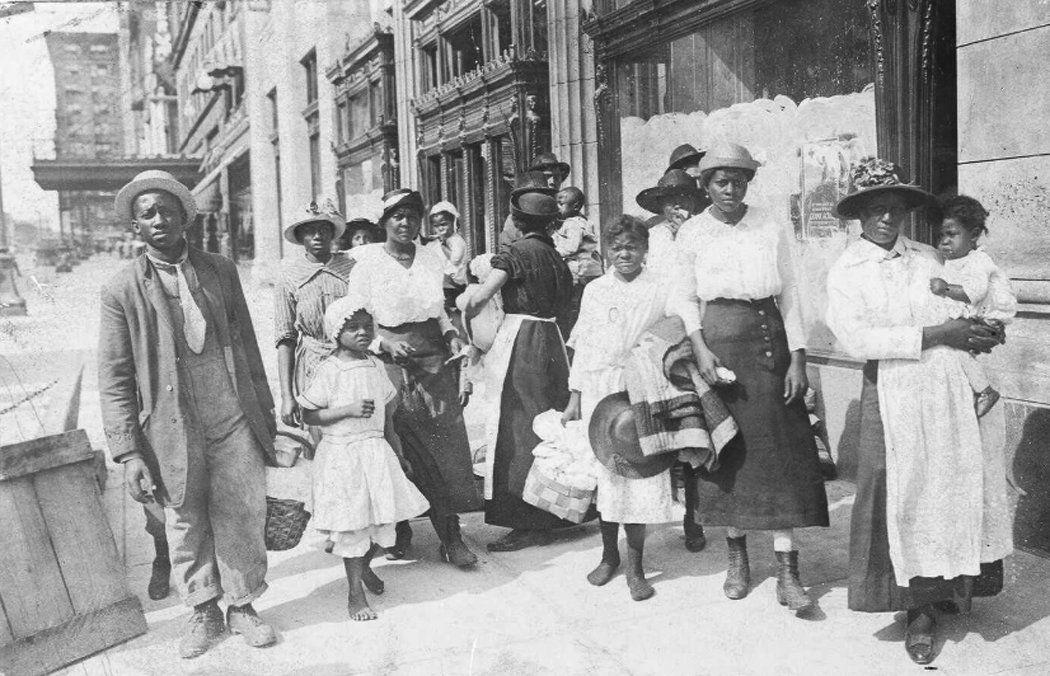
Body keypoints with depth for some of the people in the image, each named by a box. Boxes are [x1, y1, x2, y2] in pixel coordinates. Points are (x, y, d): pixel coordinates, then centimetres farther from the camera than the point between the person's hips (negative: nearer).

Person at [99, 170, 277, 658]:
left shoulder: (221, 271, 5)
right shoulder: (121, 290, -3)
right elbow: (113, 379, -3)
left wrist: (265, 413, 11)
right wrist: (129, 453, -8)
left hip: (235, 423, 1)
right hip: (172, 433, -1)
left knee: (242, 518, 7)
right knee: (186, 525, 12)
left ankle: (242, 607, 28)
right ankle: (203, 612, 33)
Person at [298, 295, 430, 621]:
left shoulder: (376, 366, 7)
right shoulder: (329, 371, -11)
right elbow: (308, 415, -12)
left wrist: (391, 438, 15)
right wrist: (348, 410, -20)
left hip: (376, 451, 6)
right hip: (342, 455, -6)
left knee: (384, 518, 9)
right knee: (352, 524, 0)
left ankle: (364, 565, 38)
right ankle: (355, 592, 12)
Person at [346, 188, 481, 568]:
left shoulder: (432, 260, 11)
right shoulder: (368, 263, -2)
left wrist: (451, 335, 3)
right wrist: (385, 341, -20)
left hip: (436, 363, 3)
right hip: (393, 366, -3)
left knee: (446, 445, -2)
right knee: (398, 448, 2)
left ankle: (451, 537, 4)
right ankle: (398, 531, 20)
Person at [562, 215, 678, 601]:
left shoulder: (661, 291, 1)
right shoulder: (594, 291, 10)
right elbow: (583, 346, 13)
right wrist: (575, 398, 11)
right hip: (598, 391, 3)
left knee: (640, 476, -4)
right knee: (602, 474, 7)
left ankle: (635, 566, 8)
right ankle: (609, 554, 23)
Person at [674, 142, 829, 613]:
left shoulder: (770, 229, 6)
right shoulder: (691, 234, 4)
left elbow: (789, 295, 5)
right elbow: (686, 299, 6)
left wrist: (797, 358, -2)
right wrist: (700, 349, -9)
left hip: (771, 342, 1)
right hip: (720, 340, 0)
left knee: (783, 454, -4)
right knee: (727, 453, 5)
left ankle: (787, 572, 0)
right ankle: (737, 558, 21)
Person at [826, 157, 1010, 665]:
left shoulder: (928, 258, 11)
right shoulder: (845, 272, 0)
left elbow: (957, 319, 14)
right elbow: (856, 339, -12)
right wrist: (934, 335, -14)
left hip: (950, 389, 3)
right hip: (893, 394, -3)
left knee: (952, 489, 6)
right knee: (903, 497, 1)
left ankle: (944, 585, 26)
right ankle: (919, 609, 14)